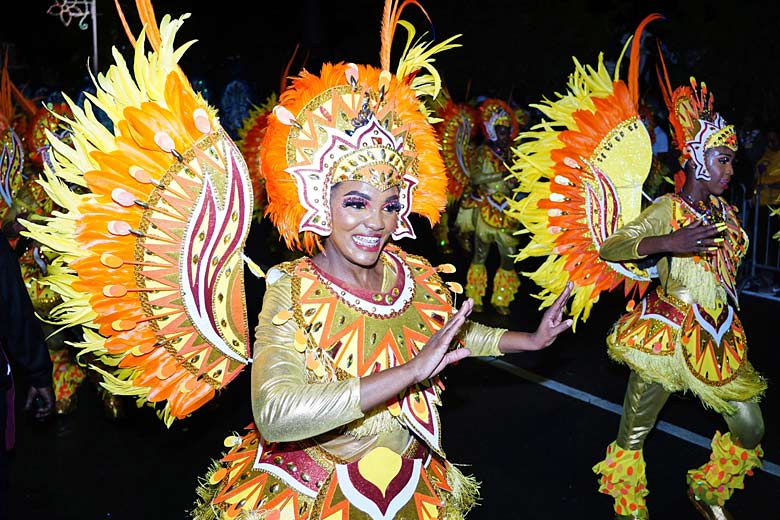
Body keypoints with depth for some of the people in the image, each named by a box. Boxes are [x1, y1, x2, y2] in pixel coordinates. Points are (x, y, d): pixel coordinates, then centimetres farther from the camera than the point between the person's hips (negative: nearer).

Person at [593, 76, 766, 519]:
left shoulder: (727, 213, 9)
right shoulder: (668, 209, -10)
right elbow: (609, 248, -21)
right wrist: (669, 242, -33)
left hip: (722, 340, 7)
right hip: (668, 334, -6)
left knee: (751, 430, 12)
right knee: (635, 431, 3)